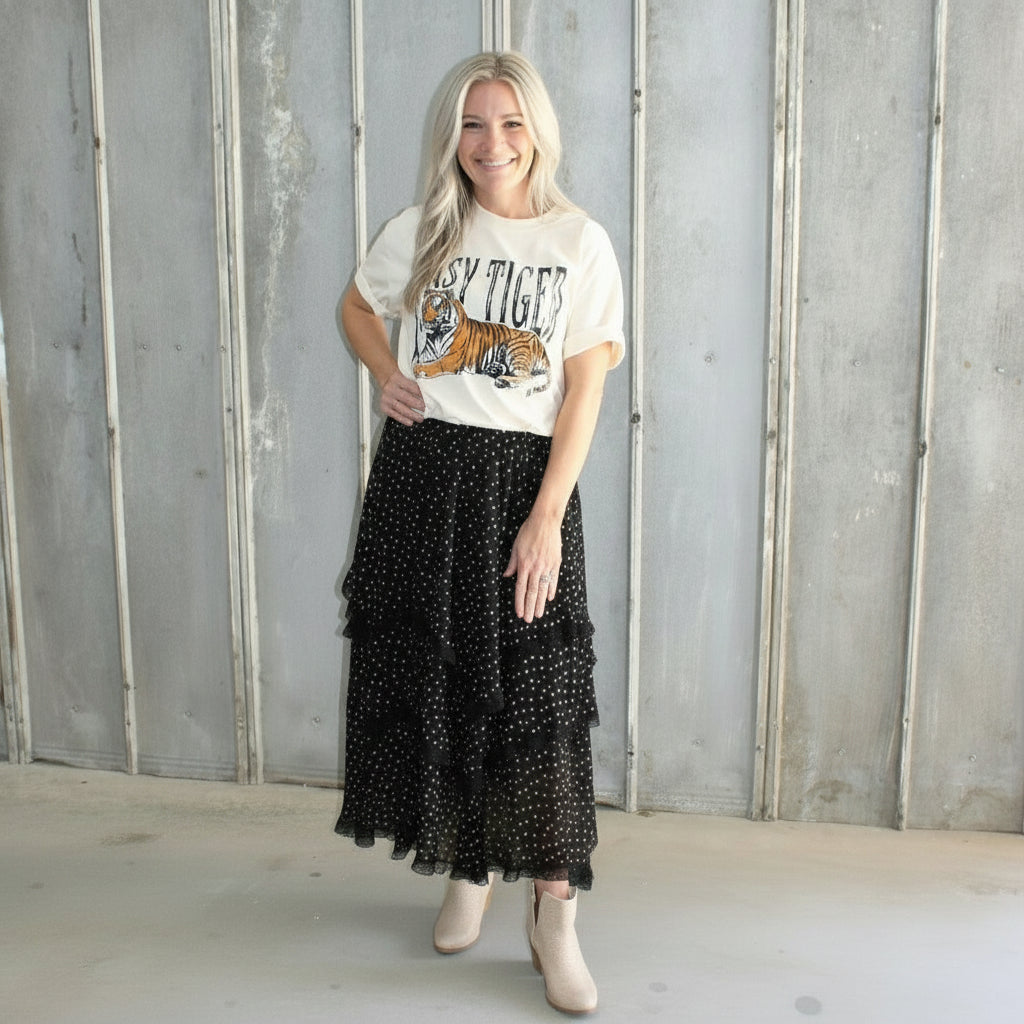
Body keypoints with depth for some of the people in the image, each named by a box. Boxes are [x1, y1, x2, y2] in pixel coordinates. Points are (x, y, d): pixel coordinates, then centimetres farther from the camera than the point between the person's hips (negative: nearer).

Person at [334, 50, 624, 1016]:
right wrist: (387, 374, 2)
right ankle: (466, 871, 29)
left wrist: (548, 517, -13)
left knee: (536, 697, -3)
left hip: (524, 476, -2)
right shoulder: (421, 232, 6)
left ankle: (554, 916, 10)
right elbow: (357, 306, 24)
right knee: (434, 680, 8)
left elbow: (584, 390, -5)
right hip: (422, 474, 3)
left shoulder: (580, 242, -1)